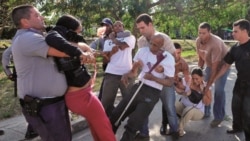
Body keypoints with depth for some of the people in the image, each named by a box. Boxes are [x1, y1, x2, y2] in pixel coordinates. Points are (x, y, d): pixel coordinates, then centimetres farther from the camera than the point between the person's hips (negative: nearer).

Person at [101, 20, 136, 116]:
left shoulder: (130, 37, 8)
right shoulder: (108, 41, 17)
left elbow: (122, 46, -13)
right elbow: (106, 59, 9)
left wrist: (113, 38, 7)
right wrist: (111, 52, -12)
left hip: (126, 74, -2)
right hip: (111, 74, 2)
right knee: (106, 101, 0)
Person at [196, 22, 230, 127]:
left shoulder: (215, 43, -37)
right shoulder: (198, 41, -16)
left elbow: (215, 68, -35)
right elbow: (200, 59, -4)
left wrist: (208, 85, -34)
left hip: (222, 65, -6)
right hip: (209, 64, 6)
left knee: (218, 90, -13)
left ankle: (218, 117, 3)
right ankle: (205, 112, 19)